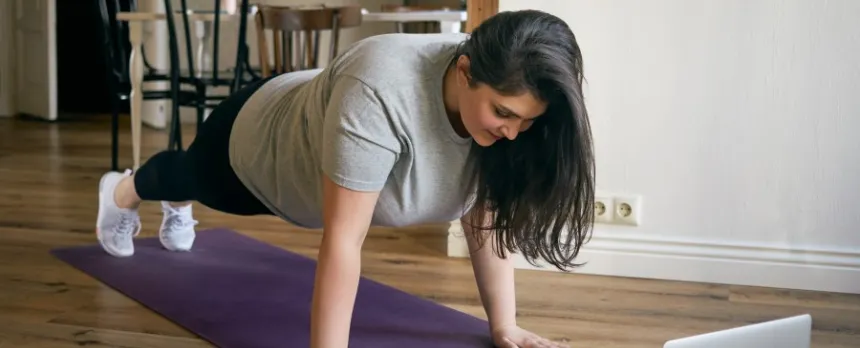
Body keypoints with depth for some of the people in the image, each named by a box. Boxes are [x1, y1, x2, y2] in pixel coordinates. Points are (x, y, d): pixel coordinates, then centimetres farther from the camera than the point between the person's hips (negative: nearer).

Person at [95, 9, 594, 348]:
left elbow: (486, 215, -19)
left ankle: (177, 209, 70)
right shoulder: (381, 93, -47)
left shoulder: (494, 97, -27)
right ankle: (122, 192, 64)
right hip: (255, 147, -5)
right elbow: (343, 239, -44)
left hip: (305, 151, 5)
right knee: (189, 176, 30)